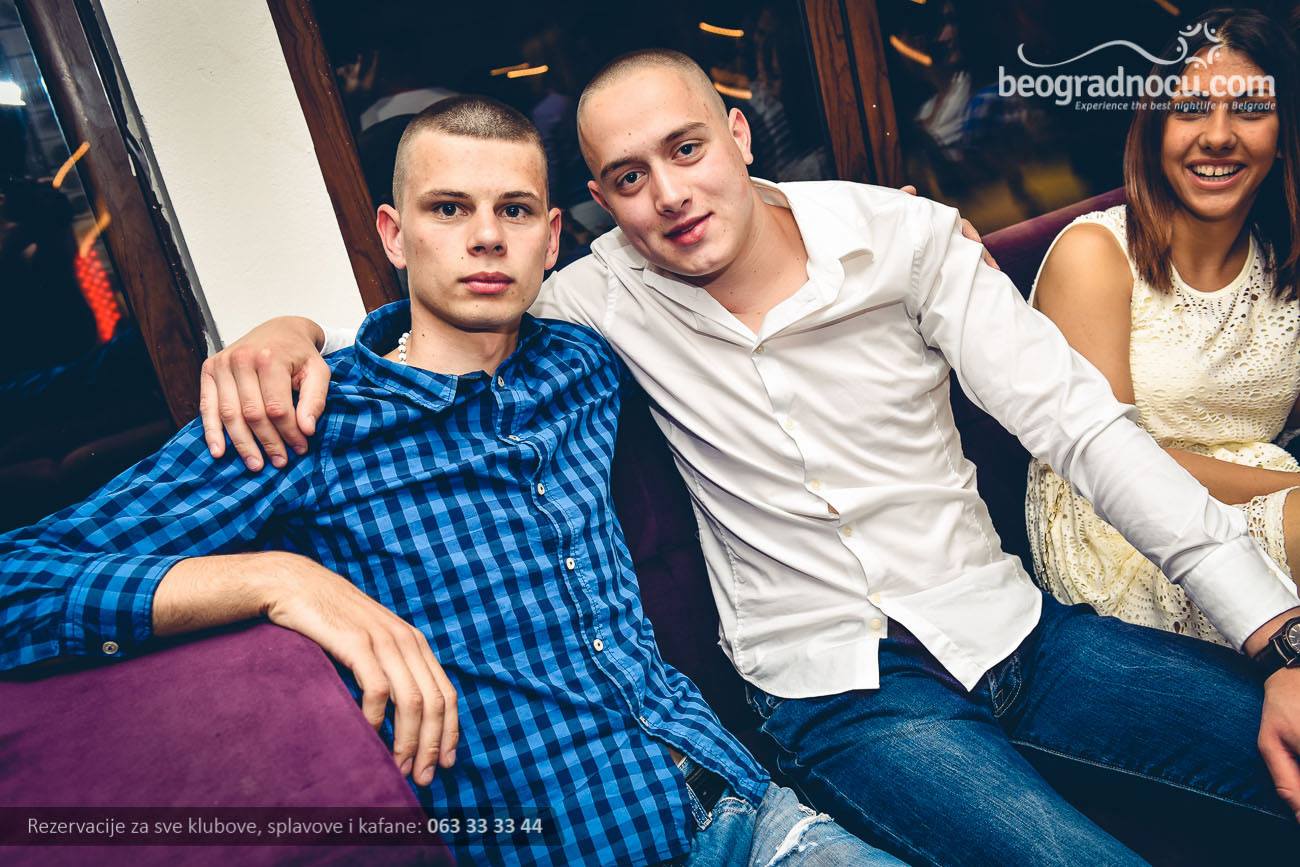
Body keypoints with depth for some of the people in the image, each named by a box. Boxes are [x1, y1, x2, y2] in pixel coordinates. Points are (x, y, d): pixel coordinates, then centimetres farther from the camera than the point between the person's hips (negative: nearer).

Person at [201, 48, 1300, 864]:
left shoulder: (906, 235, -4)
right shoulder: (611, 294, -3)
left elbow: (1080, 421, -7)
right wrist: (292, 331, -19)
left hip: (1010, 627, 3)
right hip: (837, 692, -2)